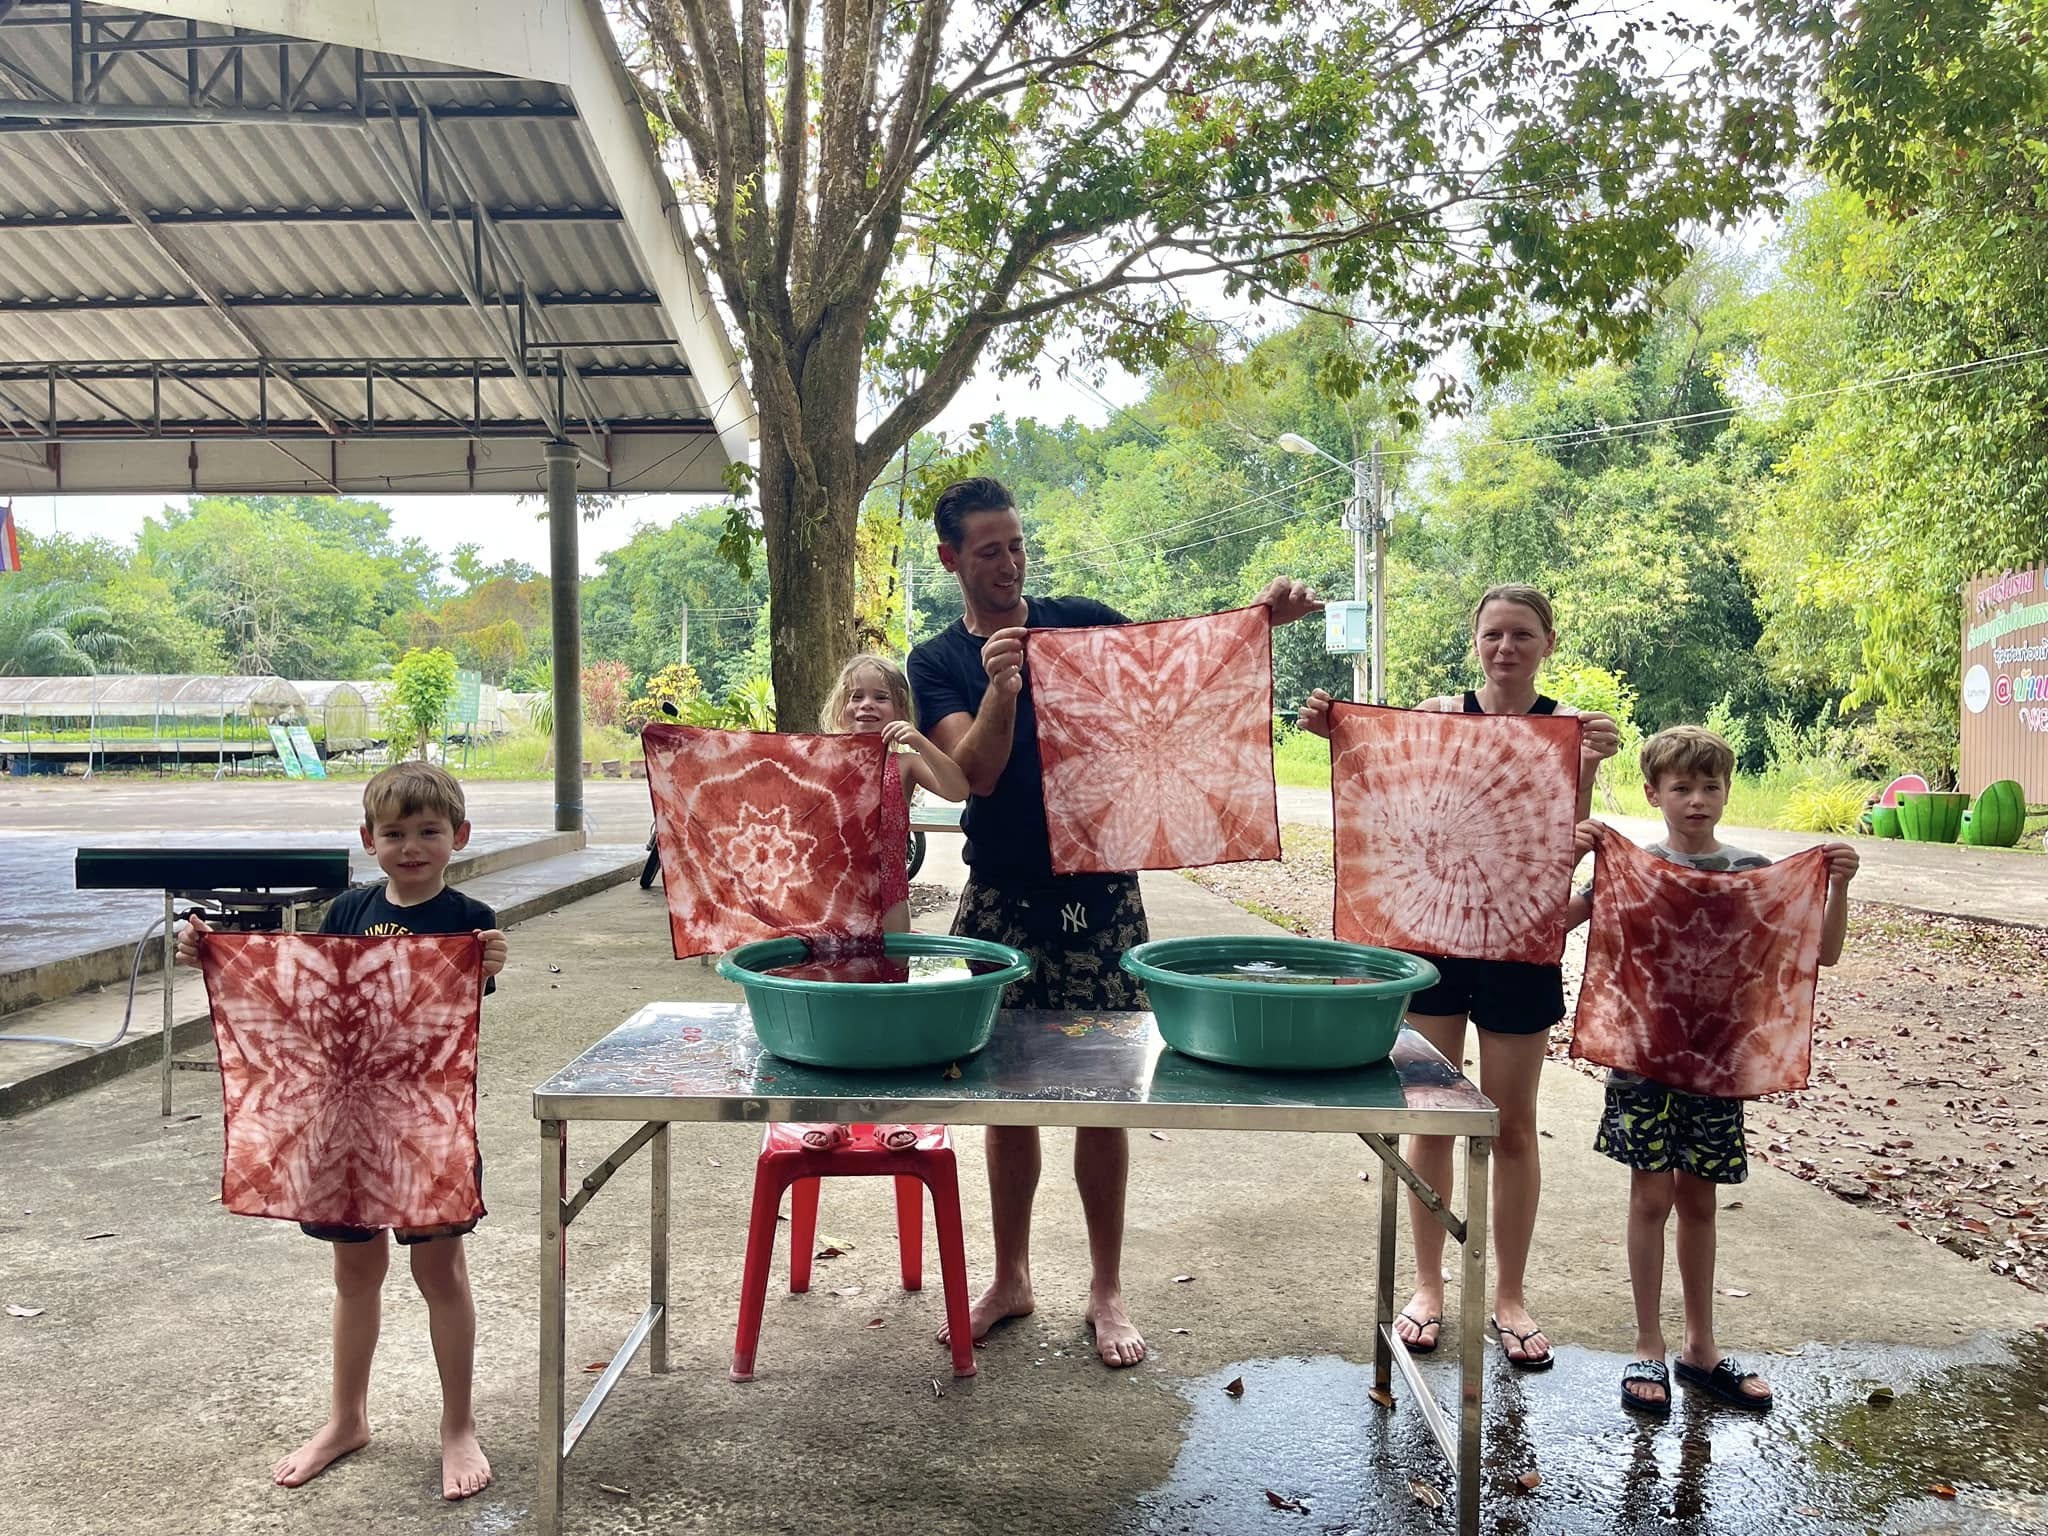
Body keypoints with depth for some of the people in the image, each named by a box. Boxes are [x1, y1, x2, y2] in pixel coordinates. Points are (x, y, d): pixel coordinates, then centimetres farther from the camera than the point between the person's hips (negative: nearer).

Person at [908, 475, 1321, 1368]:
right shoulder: (938, 663, 3)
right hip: (1001, 901, 1)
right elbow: (975, 772, -11)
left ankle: (1107, 1289, 18)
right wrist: (1000, 689, -28)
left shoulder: (1082, 623, 5)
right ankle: (1011, 1278, 25)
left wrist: (1262, 621, -9)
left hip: (1100, 893, 0)